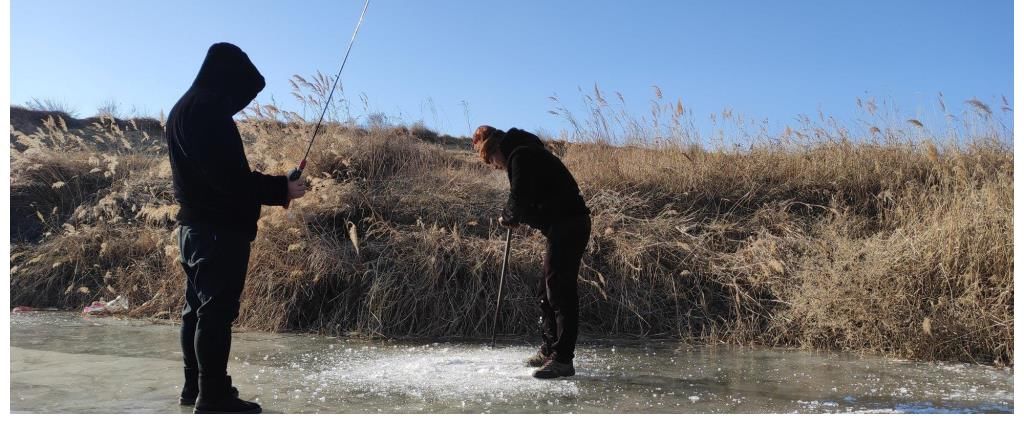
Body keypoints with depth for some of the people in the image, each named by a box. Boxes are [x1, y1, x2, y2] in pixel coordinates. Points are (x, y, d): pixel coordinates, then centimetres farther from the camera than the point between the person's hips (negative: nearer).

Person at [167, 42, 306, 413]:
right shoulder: (208, 110, -15)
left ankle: (196, 385, 25)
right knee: (216, 309, -7)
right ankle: (214, 396, -2)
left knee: (199, 307, 15)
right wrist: (280, 189, -12)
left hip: (196, 224, 11)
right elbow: (228, 175, -22)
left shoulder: (184, 109, 18)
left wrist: (270, 188, 13)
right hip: (219, 228, -11)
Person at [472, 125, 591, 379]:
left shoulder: (520, 156, -11)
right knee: (547, 292, 17)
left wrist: (508, 218, 2)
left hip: (566, 226, -11)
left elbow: (519, 200, -18)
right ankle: (550, 350, 26)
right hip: (566, 226, 11)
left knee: (560, 292, -11)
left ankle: (562, 359, -9)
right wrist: (513, 216, 9)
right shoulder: (527, 153, 22)